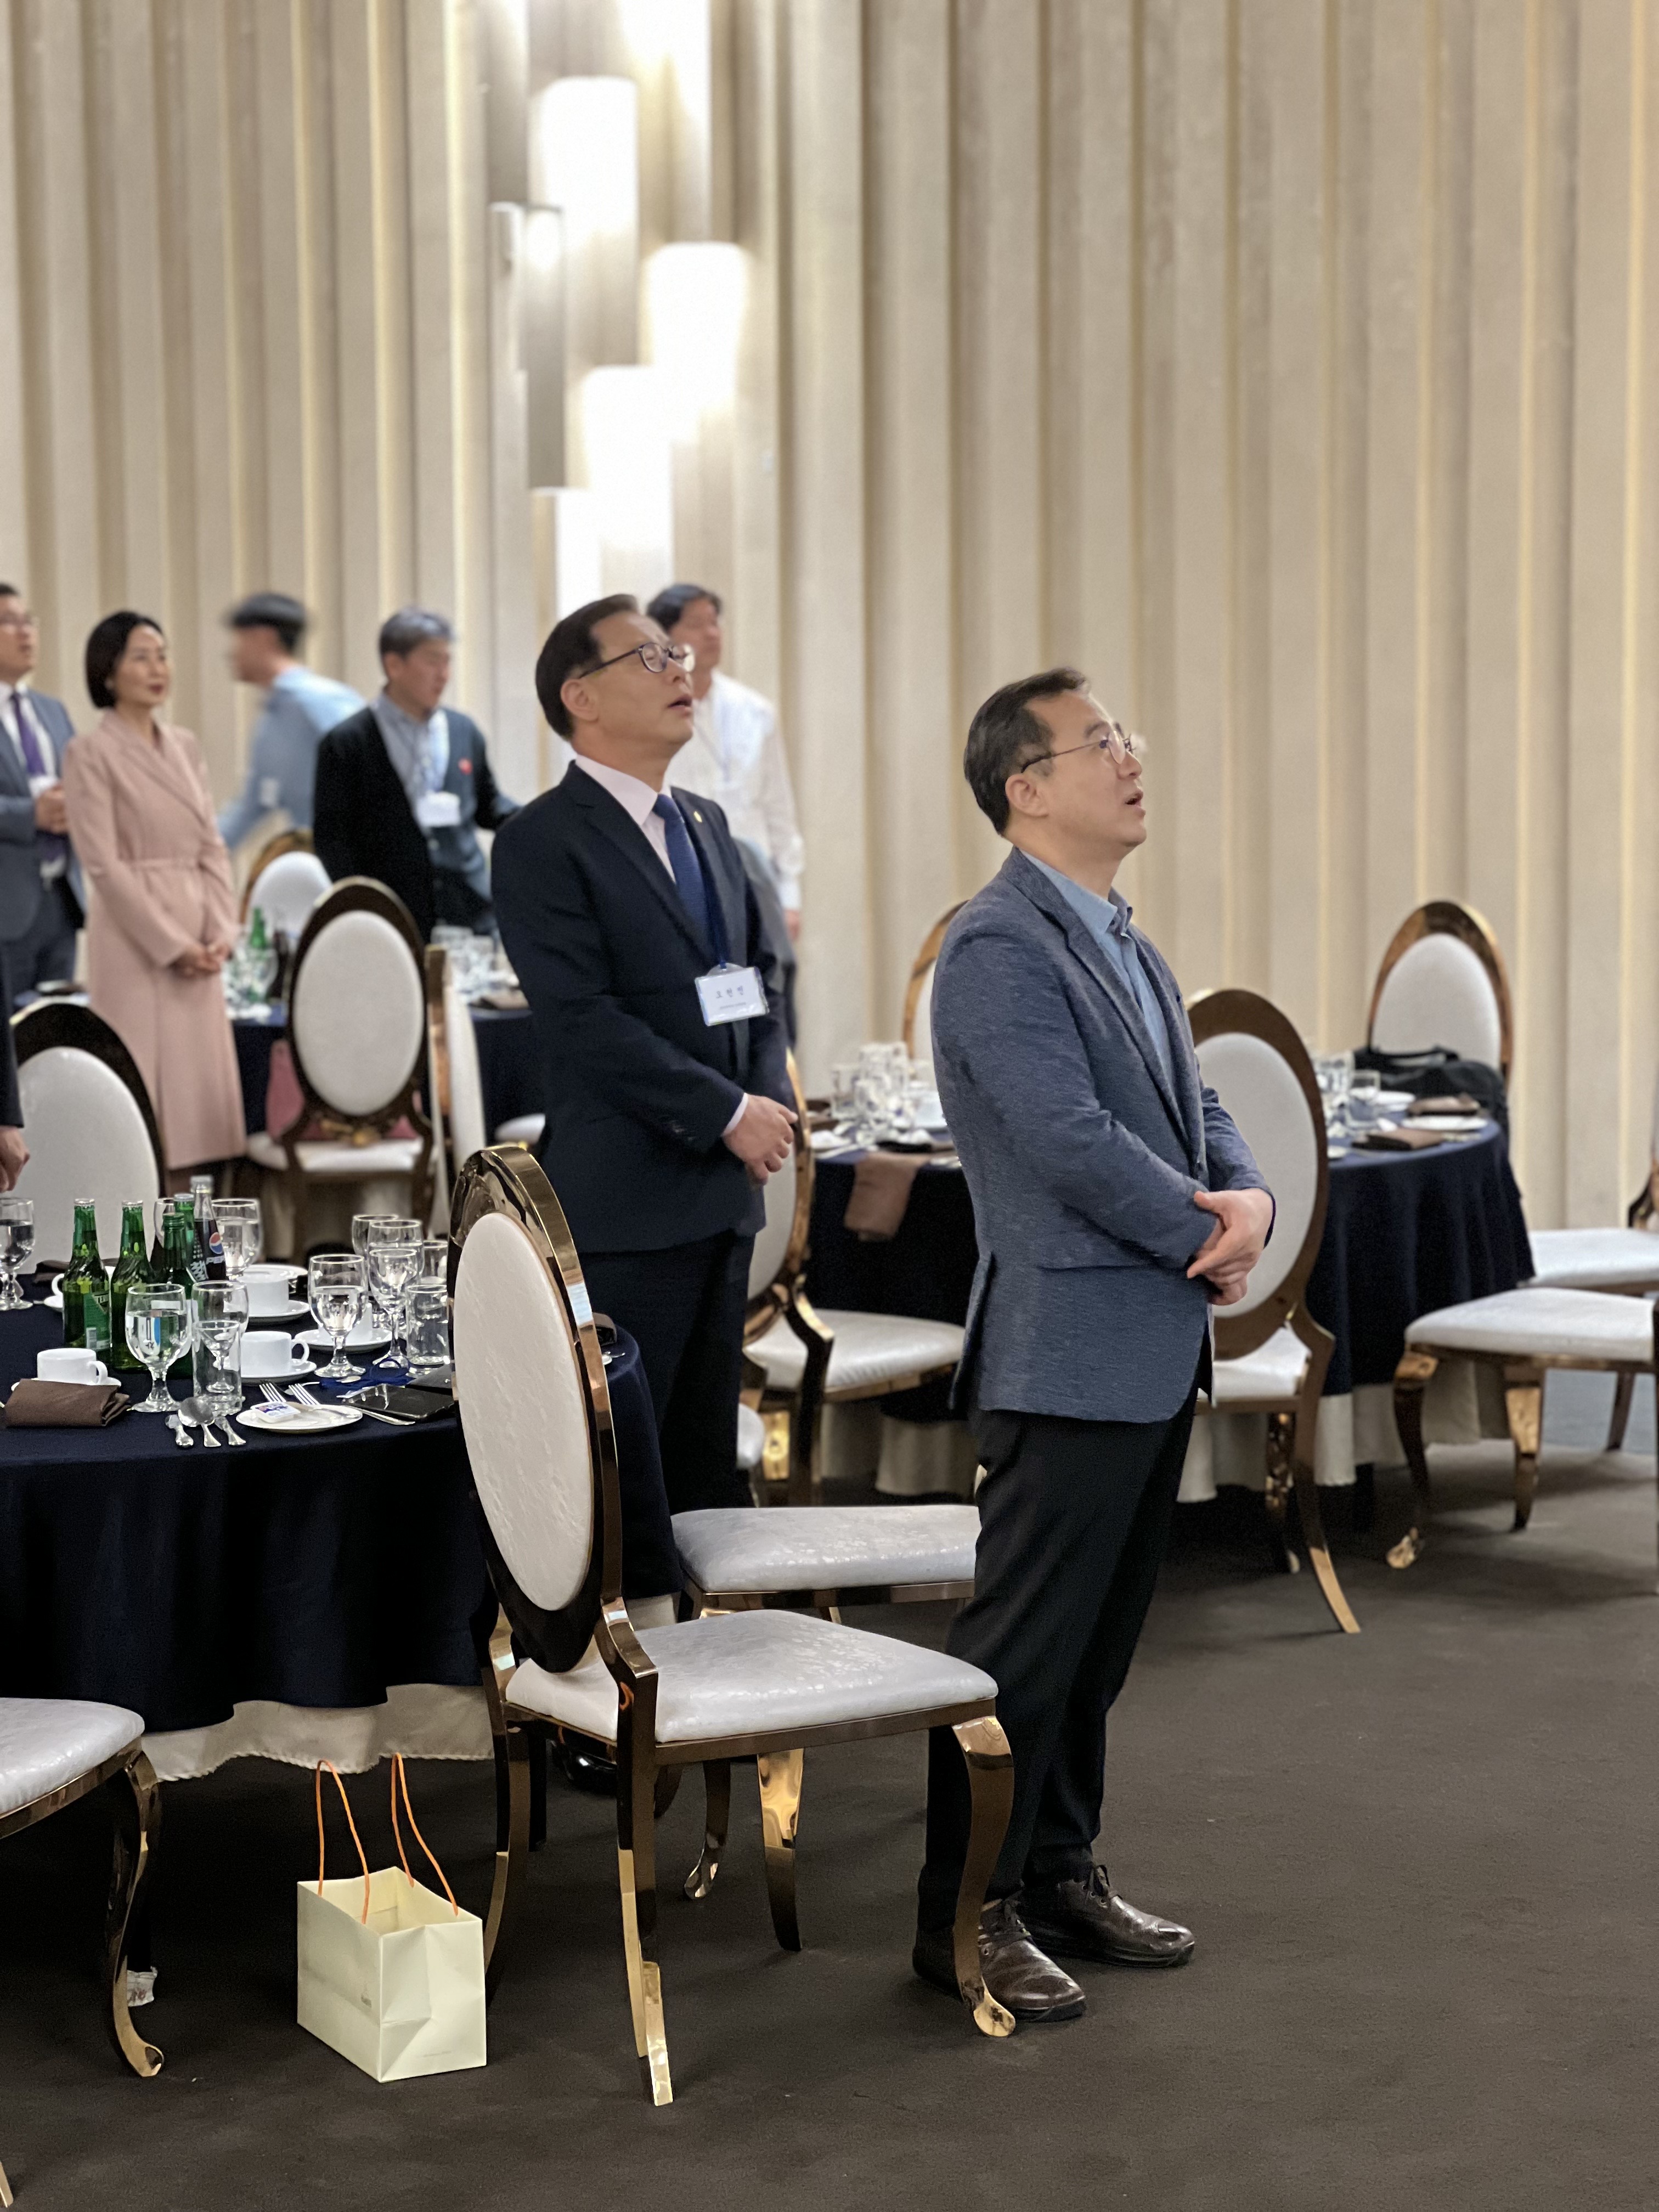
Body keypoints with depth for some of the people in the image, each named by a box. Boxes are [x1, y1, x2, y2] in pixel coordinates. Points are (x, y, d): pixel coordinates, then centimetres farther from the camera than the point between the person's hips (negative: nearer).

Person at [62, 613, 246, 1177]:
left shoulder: (184, 747, 13)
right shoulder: (90, 754, -6)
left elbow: (212, 848, 12)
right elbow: (104, 865, -11)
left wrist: (221, 931, -2)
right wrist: (171, 945, -14)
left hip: (197, 944, 6)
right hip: (135, 940, -6)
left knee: (194, 1081, 5)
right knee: (141, 1084, -5)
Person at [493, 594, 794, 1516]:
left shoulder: (707, 824, 16)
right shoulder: (544, 843, -10)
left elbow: (761, 970, 19)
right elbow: (585, 1021, -17)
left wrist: (773, 1094, 0)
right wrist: (727, 1114, -17)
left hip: (726, 1194, 8)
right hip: (628, 1201, -8)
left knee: (708, 1457, 14)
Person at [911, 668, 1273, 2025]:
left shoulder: (1122, 943, 16)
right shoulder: (1000, 949, -16)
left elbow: (1190, 1101, 15)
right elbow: (1072, 1141, -23)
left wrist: (1249, 1197, -5)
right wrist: (1206, 1241, -12)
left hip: (1153, 1352, 9)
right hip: (1070, 1350, -9)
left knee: (1098, 1643, 17)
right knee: (1023, 1644, -2)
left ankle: (1060, 1875, 28)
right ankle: (968, 1916, 8)